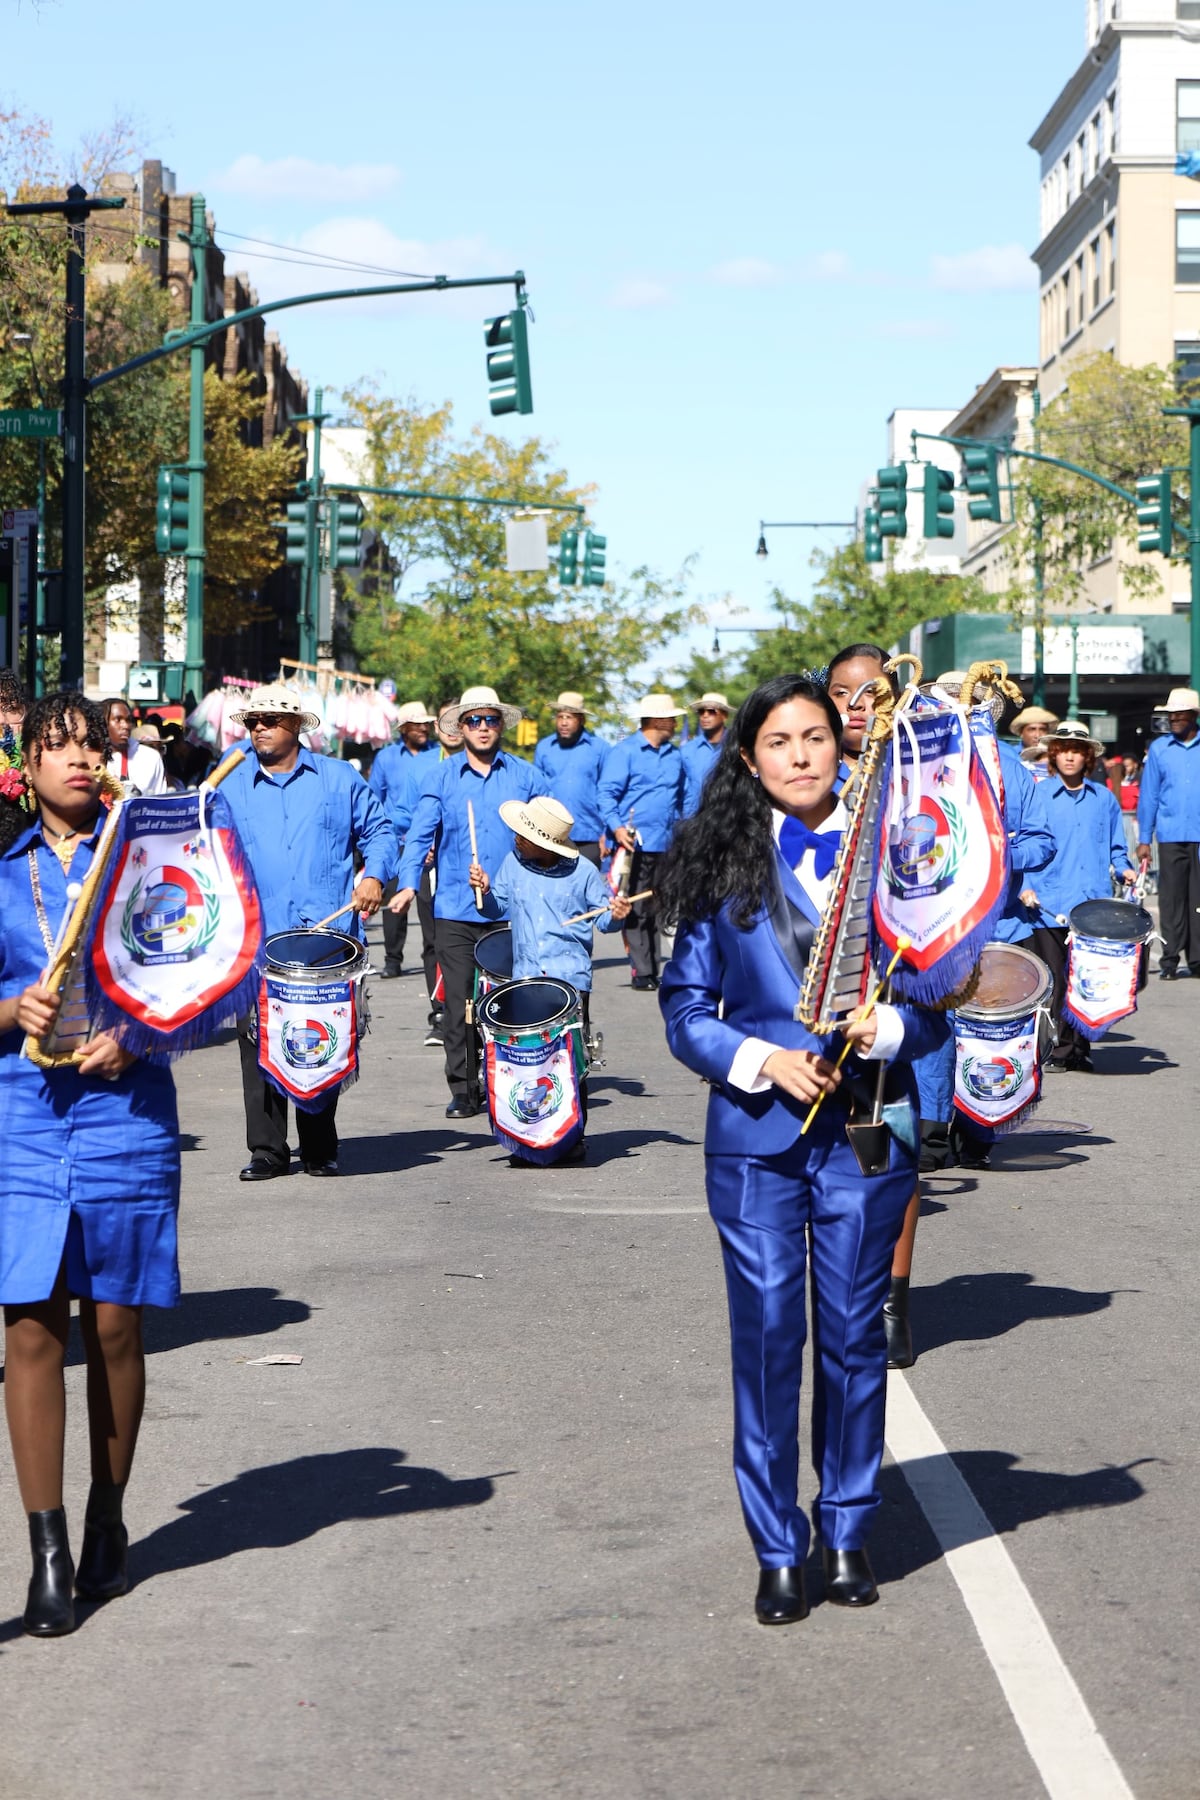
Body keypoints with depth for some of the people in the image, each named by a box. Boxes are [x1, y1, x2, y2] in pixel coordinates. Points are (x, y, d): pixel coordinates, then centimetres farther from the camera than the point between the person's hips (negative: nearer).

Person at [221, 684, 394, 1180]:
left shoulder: (339, 778, 11)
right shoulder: (231, 786, 12)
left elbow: (377, 831, 13)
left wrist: (374, 875, -4)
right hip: (256, 937, 1)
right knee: (259, 1042, -5)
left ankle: (319, 1149, 13)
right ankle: (267, 1149, 2)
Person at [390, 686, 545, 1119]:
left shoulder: (524, 776, 9)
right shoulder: (441, 778, 8)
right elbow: (420, 835, 0)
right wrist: (407, 885, -14)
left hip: (513, 911, 0)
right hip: (455, 910, 0)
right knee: (459, 1003, 0)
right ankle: (463, 1090, 7)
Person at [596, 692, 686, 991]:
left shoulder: (674, 756, 16)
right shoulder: (624, 752, -3)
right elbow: (607, 793, -9)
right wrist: (616, 827, -22)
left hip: (666, 844, 6)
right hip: (636, 843, -6)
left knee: (655, 911, 9)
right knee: (637, 910, -5)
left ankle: (651, 970, 13)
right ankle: (643, 972, -3)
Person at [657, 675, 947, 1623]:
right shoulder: (723, 863, 1)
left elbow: (935, 999, 5)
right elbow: (685, 1010, 2)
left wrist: (885, 1027, -15)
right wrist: (764, 1060, -13)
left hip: (867, 1128, 1)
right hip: (757, 1133, -1)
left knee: (854, 1334, 7)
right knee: (766, 1339, 2)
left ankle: (848, 1531, 22)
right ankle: (779, 1551, 13)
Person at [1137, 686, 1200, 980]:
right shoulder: (1159, 749, 8)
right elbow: (1149, 795, 9)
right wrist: (1144, 839, 5)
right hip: (1171, 836, 0)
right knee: (1171, 899, 0)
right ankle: (1170, 959, 4)